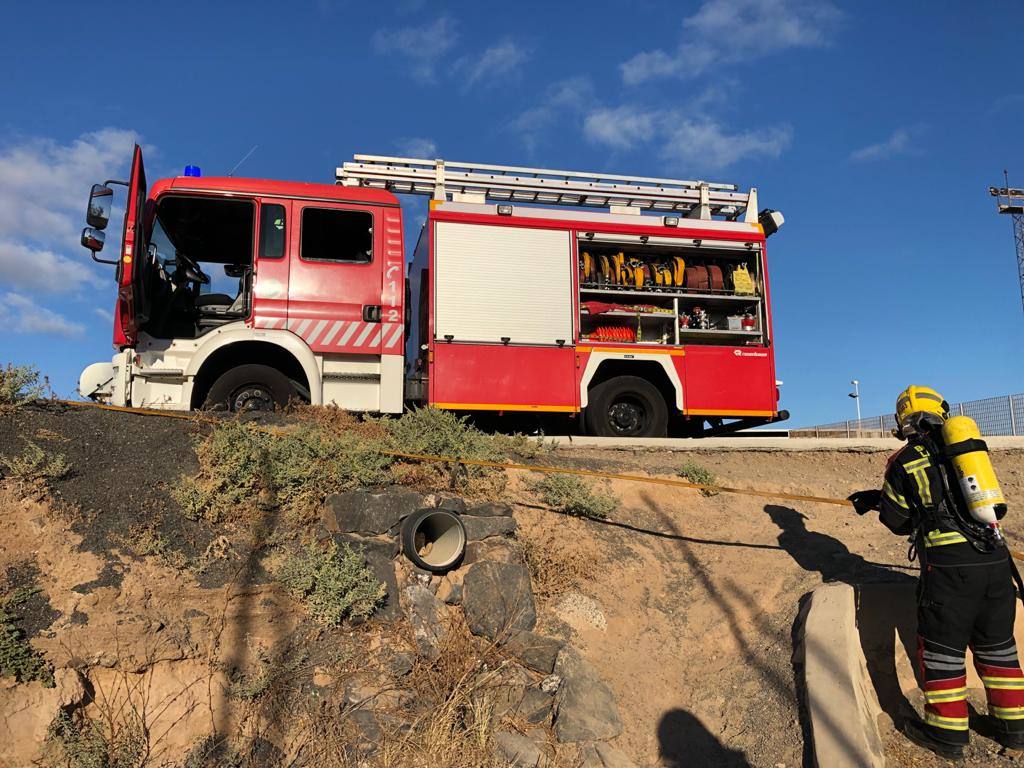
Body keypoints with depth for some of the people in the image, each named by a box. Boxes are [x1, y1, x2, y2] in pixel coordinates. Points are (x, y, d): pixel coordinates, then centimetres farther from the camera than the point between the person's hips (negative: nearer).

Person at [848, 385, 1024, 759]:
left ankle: (947, 732, 14)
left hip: (949, 563, -5)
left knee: (942, 646, 6)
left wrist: (879, 501, 32)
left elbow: (899, 522, 8)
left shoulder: (903, 462, 1)